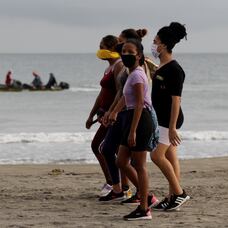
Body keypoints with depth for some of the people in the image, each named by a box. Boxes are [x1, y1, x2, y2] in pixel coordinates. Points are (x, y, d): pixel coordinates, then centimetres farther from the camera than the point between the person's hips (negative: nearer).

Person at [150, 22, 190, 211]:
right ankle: (173, 197, 13)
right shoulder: (161, 68, 13)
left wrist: (172, 127, -24)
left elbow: (176, 100, -21)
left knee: (157, 155, -13)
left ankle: (179, 193, -7)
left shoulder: (174, 70, -17)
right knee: (170, 158, 10)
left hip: (170, 119, -10)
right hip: (161, 118, 10)